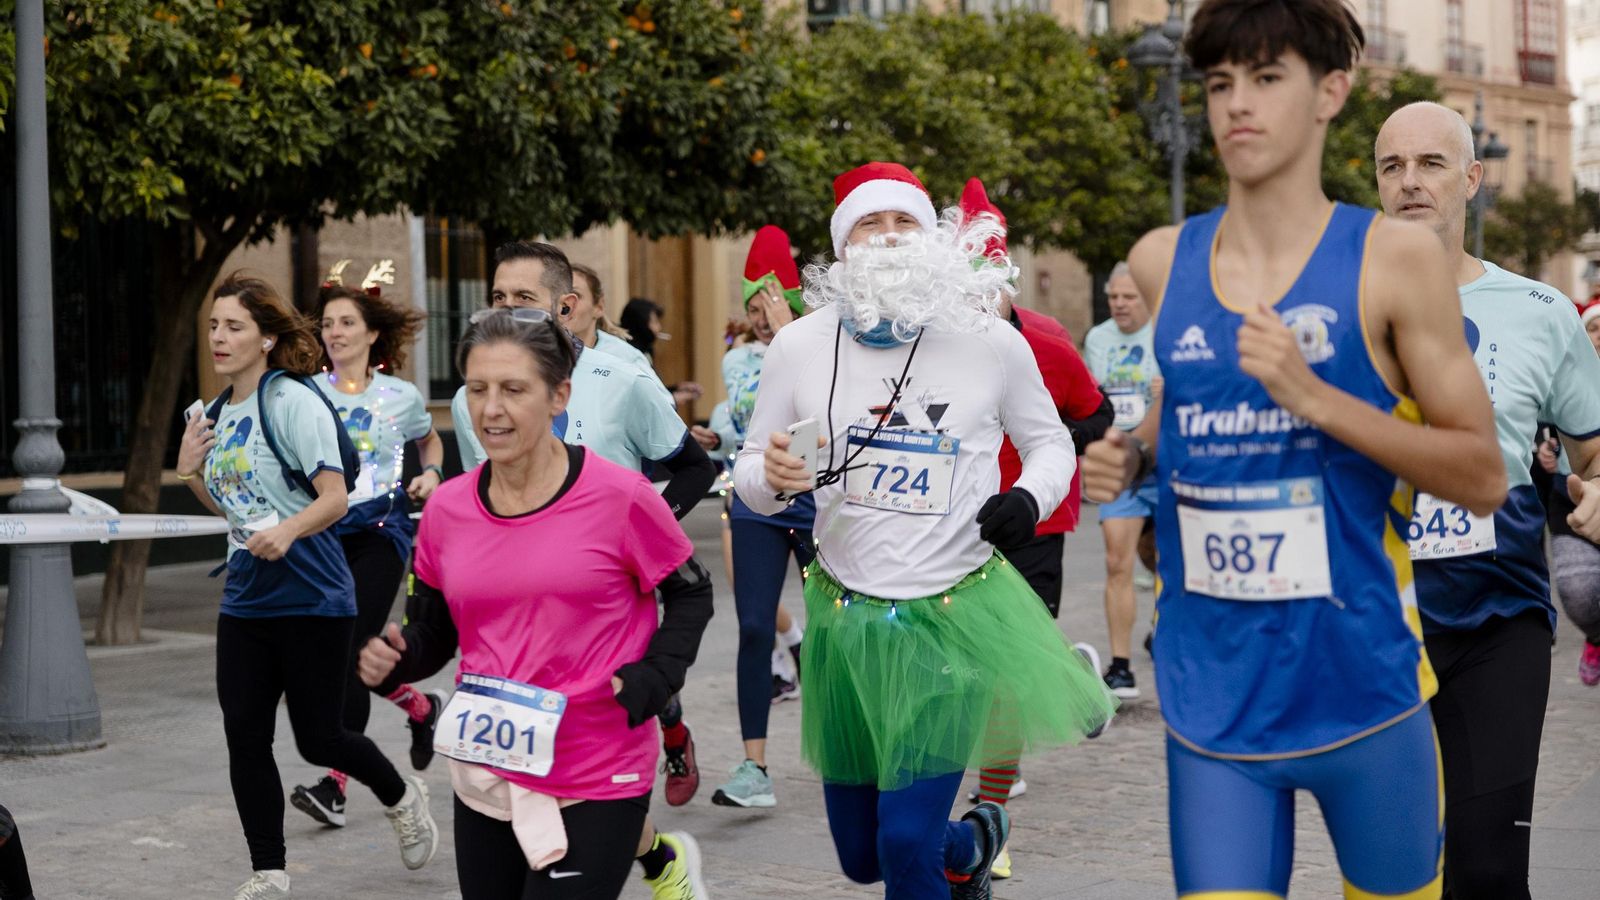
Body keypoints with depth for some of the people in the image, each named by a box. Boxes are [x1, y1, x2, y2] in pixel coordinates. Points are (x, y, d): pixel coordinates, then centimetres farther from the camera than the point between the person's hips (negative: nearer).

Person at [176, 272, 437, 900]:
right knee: (244, 736, 2)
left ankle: (401, 797, 30)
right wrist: (191, 472, 3)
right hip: (246, 600, 7)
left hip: (310, 596, -7)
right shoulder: (220, 413, 10)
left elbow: (335, 498, -18)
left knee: (318, 738, 1)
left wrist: (287, 531, -36)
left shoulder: (293, 401, -13)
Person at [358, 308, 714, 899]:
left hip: (598, 777, -5)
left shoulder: (619, 496, -10)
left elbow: (690, 594, 2)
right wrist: (390, 661, -9)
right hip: (486, 772, 5)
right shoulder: (447, 509, 1)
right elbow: (434, 633, 11)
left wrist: (648, 681, -12)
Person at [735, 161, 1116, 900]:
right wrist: (771, 477, -18)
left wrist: (1030, 495, -12)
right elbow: (749, 478, 6)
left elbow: (1050, 442, 10)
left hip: (954, 616, -3)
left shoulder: (991, 342, -6)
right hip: (845, 617, 3)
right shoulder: (800, 346, -3)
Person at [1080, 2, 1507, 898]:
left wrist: (1313, 396, -18)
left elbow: (1484, 477, -7)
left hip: (1362, 682, -2)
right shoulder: (1160, 261, 5)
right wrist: (1130, 459, 0)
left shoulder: (1393, 258, -7)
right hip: (1213, 697, 2)